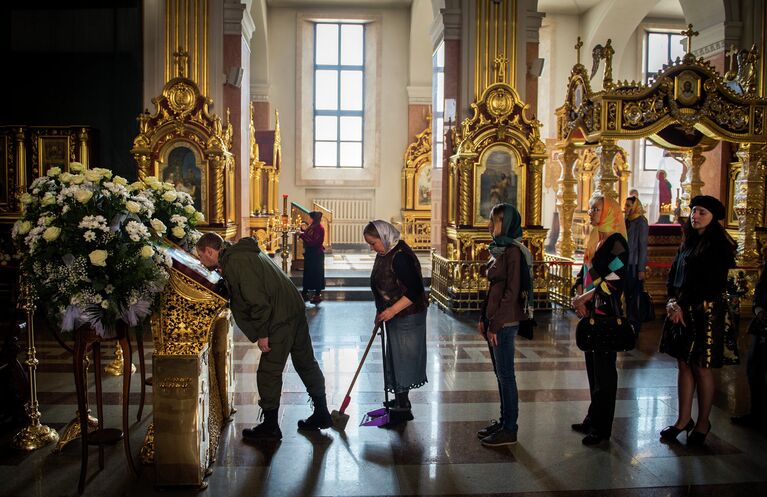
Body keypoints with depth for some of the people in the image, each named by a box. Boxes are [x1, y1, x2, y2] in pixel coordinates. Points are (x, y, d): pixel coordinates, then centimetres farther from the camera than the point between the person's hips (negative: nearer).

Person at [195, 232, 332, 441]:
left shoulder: (235, 262, -16)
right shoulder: (242, 252, 16)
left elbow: (257, 301, -21)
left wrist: (261, 334, -16)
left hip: (280, 319, -10)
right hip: (295, 310, 10)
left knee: (268, 373, 2)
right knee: (306, 363, 17)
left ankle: (270, 427, 14)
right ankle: (321, 415, 28)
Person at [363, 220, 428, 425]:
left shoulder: (400, 257, -23)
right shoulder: (385, 254, 7)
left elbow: (415, 290, -26)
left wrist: (392, 310, -27)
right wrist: (381, 312, 18)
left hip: (407, 317, -10)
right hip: (393, 316, 10)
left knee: (401, 359, -1)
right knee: (395, 358, 18)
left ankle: (402, 408, 10)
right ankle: (400, 400, 32)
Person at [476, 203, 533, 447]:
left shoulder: (513, 252, -16)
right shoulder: (499, 249, 12)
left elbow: (512, 292, -19)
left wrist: (496, 324, -18)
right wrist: (484, 317, 15)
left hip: (505, 322, -9)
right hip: (494, 320, 9)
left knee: (505, 375, 0)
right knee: (500, 374, 16)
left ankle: (509, 431, 11)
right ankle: (504, 422, 27)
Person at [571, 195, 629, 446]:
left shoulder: (616, 242, -12)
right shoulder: (595, 240, 14)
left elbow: (615, 278, -19)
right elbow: (583, 274, 15)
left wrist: (584, 297, -15)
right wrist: (579, 299, -1)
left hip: (606, 313, -8)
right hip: (590, 312, 8)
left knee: (603, 370, -1)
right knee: (592, 366, 14)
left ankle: (602, 427, 7)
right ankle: (593, 419, 25)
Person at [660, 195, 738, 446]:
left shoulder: (719, 246, -8)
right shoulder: (688, 243, 13)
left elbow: (711, 286, -12)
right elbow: (673, 276, 13)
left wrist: (684, 307, -11)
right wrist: (672, 302, -3)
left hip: (705, 314, -6)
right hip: (681, 311, 7)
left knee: (701, 368, 1)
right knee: (684, 365, 9)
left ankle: (703, 422, 16)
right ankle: (683, 419, 17)